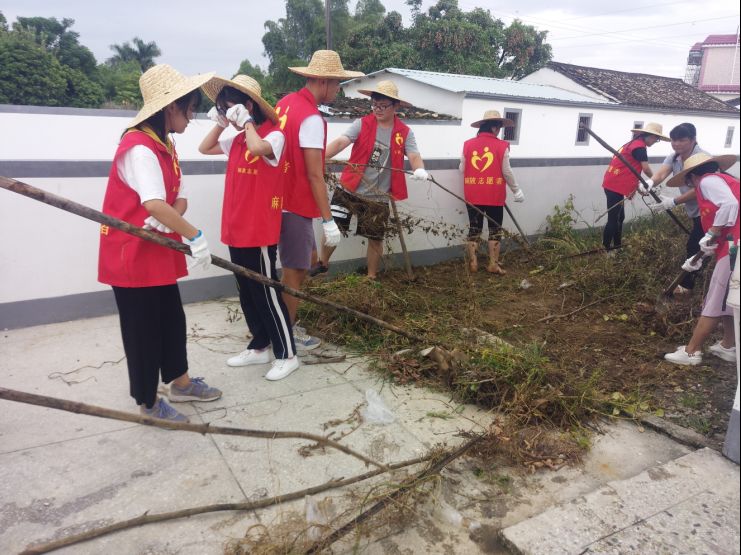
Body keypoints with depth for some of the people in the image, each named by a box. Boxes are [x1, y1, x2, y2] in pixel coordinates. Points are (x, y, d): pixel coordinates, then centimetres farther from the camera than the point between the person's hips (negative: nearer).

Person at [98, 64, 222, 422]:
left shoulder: (165, 146, 10)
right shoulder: (139, 149, -22)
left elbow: (179, 199, 5)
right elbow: (154, 204, -33)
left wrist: (168, 218, -16)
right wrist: (195, 236, -30)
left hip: (159, 251, 9)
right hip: (131, 254, -9)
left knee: (172, 320, 18)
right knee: (143, 329, 4)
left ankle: (180, 383, 36)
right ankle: (148, 402, 22)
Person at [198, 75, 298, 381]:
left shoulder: (273, 135, -12)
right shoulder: (238, 139, 12)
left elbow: (257, 147, -35)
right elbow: (204, 148, 21)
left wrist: (246, 121, -18)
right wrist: (219, 123, 9)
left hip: (260, 232, -8)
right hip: (236, 230, 9)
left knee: (266, 294, -1)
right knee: (247, 293, 16)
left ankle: (287, 355, 13)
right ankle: (259, 347, 30)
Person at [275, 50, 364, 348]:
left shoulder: (286, 102, 8)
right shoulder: (312, 118, -19)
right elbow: (314, 175, -21)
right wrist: (329, 220, -18)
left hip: (283, 198, 9)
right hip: (296, 206, -9)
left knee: (300, 264, 20)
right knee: (294, 271, 4)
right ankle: (287, 335, 18)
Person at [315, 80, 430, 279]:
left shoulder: (405, 133, -1)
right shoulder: (362, 124, -4)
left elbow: (414, 156, -11)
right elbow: (340, 142, -16)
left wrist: (419, 169, -36)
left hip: (378, 197, 0)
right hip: (349, 190, 0)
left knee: (375, 239, 10)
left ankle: (372, 278, 30)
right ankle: (322, 263, 32)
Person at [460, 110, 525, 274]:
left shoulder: (468, 144, -1)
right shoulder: (501, 146, -8)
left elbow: (462, 169, 4)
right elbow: (506, 172, -5)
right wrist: (516, 190, 8)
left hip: (472, 195, 3)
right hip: (494, 195, -2)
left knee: (474, 228, 12)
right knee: (495, 229, 11)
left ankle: (472, 263, 14)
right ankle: (493, 264, 14)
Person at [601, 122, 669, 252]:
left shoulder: (633, 143, 19)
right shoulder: (640, 146, -11)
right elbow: (646, 169, -13)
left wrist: (634, 187, 13)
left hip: (613, 184, 10)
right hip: (615, 186, -10)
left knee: (619, 217, 17)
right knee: (613, 219, -9)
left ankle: (617, 246, 25)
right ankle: (605, 249, -7)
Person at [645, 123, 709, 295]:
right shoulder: (673, 157, -1)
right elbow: (661, 173, -20)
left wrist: (673, 202, -32)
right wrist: (649, 182, -42)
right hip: (697, 212, 8)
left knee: (693, 246, -5)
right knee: (699, 247, 17)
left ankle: (686, 284, 10)